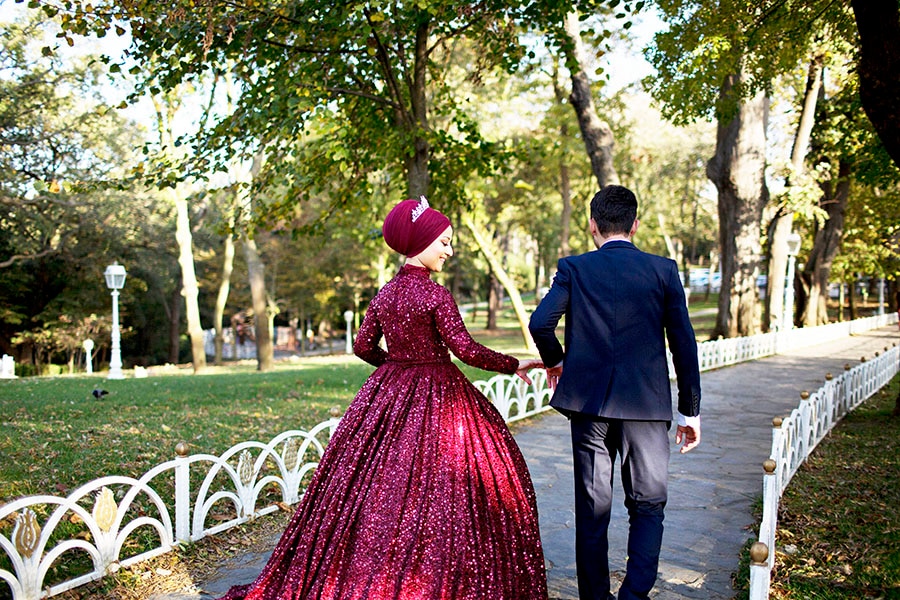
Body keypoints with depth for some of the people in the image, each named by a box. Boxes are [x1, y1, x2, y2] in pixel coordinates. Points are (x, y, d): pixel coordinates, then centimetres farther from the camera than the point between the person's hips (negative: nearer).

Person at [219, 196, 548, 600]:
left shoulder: (384, 294, 5)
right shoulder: (435, 296, -15)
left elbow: (363, 346, 10)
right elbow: (465, 349, -17)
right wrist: (514, 366, -6)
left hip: (389, 393, 7)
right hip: (436, 397, -7)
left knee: (378, 484, 14)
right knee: (434, 488, 3)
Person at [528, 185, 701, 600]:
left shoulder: (574, 268, -1)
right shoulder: (663, 270, 1)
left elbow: (540, 323, -12)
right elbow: (683, 344, 0)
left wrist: (555, 361, 8)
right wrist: (690, 410, 7)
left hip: (588, 399, 1)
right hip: (646, 403, 0)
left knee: (592, 510, 12)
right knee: (648, 504, 14)